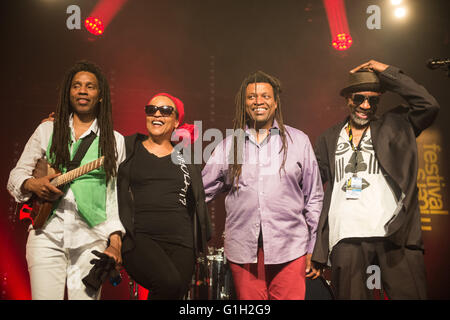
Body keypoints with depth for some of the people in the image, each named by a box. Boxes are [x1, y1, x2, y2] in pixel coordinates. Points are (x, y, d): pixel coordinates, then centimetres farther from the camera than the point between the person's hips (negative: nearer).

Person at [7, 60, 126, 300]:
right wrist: (34, 185, -9)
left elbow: (116, 195, 6)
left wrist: (115, 242, -4)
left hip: (91, 239, 0)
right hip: (47, 234, 1)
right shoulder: (47, 130, 13)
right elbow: (16, 175, 13)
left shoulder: (114, 141, 10)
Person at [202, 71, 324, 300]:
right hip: (243, 252, 1)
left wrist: (313, 249, 8)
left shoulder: (298, 141, 6)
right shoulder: (228, 145, 9)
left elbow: (313, 198, 9)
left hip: (289, 249, -1)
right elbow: (201, 191, 13)